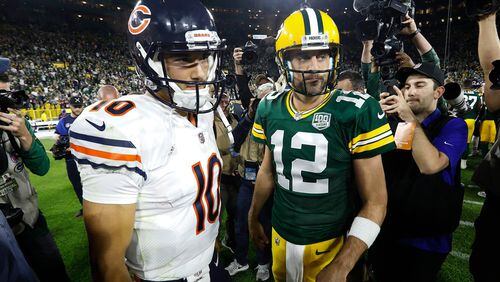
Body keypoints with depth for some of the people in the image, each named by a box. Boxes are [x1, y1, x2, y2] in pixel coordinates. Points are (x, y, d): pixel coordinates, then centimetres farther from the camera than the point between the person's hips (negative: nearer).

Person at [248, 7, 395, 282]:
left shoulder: (356, 112, -19)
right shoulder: (270, 109, -6)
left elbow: (375, 202, -15)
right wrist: (253, 217, 17)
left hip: (331, 245, -4)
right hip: (280, 236, 5)